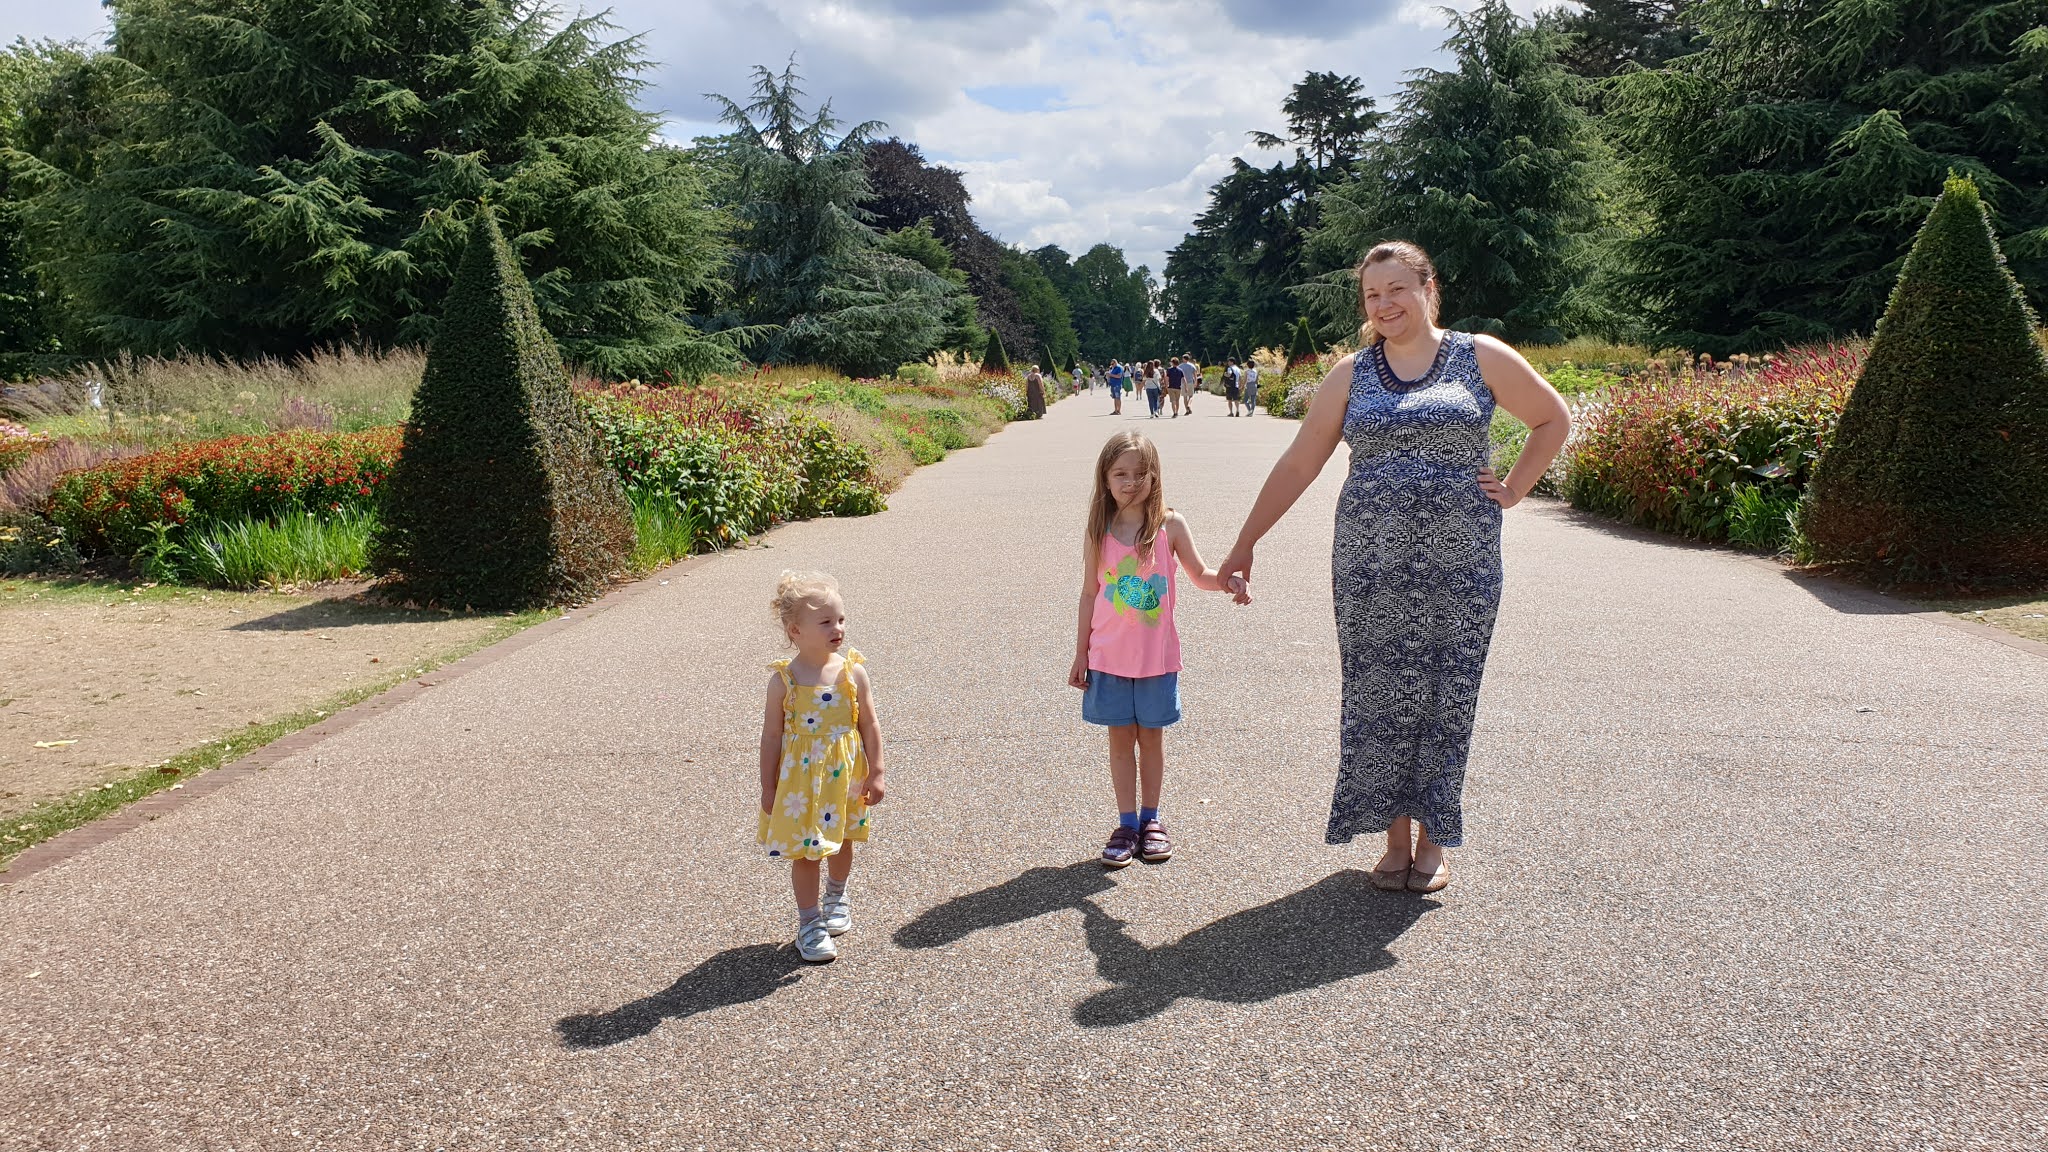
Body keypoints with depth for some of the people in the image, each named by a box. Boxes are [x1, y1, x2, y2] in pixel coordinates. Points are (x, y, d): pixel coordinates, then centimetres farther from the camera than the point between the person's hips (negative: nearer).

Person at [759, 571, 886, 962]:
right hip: (799, 777, -2)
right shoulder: (783, 680, -12)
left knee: (841, 842, 19)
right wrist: (768, 787, -2)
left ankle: (836, 895, 47)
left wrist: (875, 773, -1)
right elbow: (772, 735, -5)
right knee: (804, 850, 5)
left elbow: (870, 726, -1)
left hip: (845, 776, 2)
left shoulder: (852, 672, -9)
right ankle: (810, 920, 21)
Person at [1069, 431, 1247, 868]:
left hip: (1156, 654, 0)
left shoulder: (1170, 525, -5)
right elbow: (1090, 593, 4)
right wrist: (1080, 653, 5)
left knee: (1152, 734, 10)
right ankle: (1127, 824, 17)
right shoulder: (1098, 531, -2)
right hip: (1109, 656, 1)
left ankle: (1150, 820, 24)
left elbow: (1199, 574, 3)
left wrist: (1226, 580, -19)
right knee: (1120, 736, 7)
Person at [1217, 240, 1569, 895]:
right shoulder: (1351, 374, 8)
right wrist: (1244, 545, 6)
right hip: (1370, 563, 2)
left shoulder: (1482, 358, 3)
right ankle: (1395, 839, 16)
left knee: (1444, 695, 3)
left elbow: (1553, 421, 15)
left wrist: (1513, 491, 4)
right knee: (1379, 696, 2)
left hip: (1457, 561, -1)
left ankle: (1433, 839, 19)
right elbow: (1298, 464, 8)